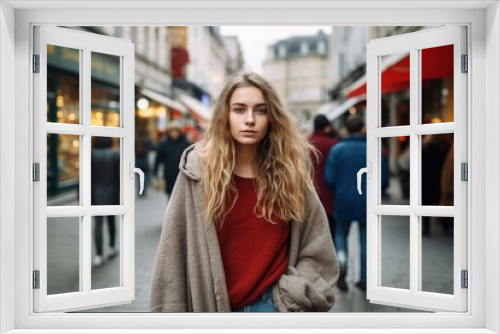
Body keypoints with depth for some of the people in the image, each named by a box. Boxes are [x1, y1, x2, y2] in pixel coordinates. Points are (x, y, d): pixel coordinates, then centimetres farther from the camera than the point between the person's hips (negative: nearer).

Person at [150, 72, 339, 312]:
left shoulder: (290, 171, -5)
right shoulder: (199, 171, -7)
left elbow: (317, 249, 0)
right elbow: (173, 255, -6)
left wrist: (293, 294, -9)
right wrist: (170, 310, -8)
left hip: (276, 302, 0)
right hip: (216, 303, 0)